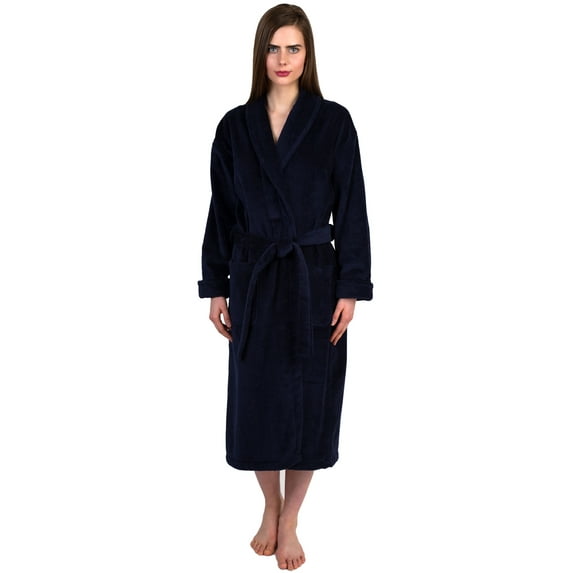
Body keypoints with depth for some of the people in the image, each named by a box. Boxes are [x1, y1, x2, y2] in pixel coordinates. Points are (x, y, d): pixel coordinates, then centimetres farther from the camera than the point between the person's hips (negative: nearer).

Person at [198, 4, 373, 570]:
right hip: (254, 279, 2)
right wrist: (215, 287, 4)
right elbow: (221, 211, 6)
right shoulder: (235, 126, 3)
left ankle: (289, 523, 23)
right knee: (256, 396, 8)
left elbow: (351, 209, -3)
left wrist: (351, 288, -7)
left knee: (309, 401, 4)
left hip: (314, 279, -1)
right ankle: (271, 508, 31)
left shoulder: (333, 121, -3)